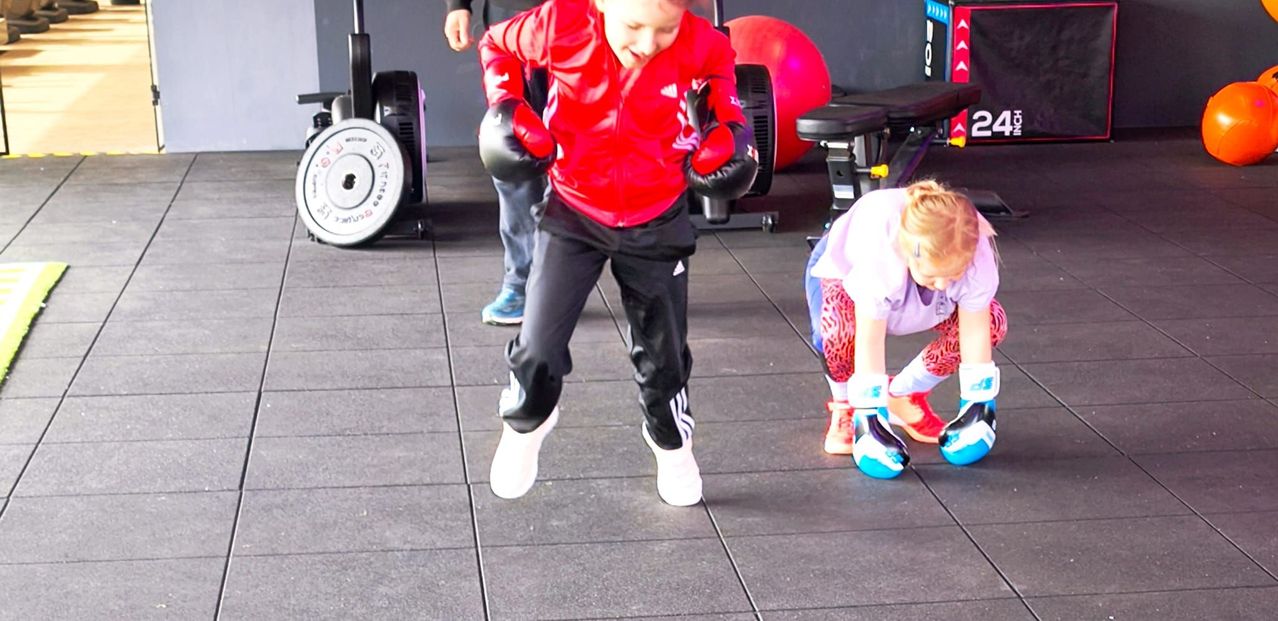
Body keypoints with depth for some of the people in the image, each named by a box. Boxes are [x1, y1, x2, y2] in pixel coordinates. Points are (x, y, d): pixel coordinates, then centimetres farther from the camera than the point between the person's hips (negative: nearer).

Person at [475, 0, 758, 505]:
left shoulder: (695, 44, -22)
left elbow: (720, 61, 5)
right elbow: (497, 46, -2)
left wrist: (725, 120, -7)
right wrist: (506, 105, -15)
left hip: (657, 222, 1)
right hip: (574, 213, -1)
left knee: (663, 353, 12)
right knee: (538, 349, -4)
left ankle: (672, 444, 42)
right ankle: (524, 426, 30)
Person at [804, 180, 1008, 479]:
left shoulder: (976, 256, -36)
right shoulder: (879, 256, -47)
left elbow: (975, 332, -26)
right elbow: (869, 343, -42)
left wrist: (978, 406, -23)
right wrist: (871, 421, -39)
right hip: (843, 269, -4)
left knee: (993, 322, -19)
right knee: (839, 329, -40)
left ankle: (904, 396, 2)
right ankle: (844, 410, -6)